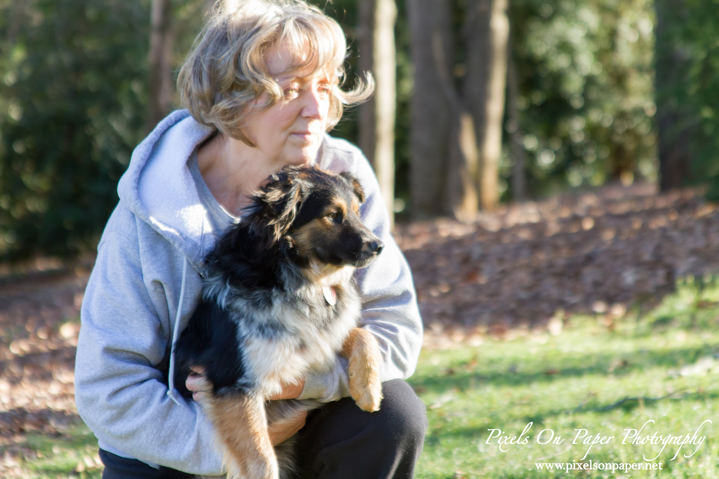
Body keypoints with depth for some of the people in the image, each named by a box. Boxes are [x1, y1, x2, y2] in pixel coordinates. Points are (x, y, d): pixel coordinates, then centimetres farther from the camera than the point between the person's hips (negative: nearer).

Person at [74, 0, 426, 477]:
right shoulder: (150, 214, -19)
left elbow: (396, 328, -14)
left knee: (394, 412, -24)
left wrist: (302, 379, -31)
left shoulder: (344, 176, -13)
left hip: (298, 416, 2)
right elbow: (109, 392, -18)